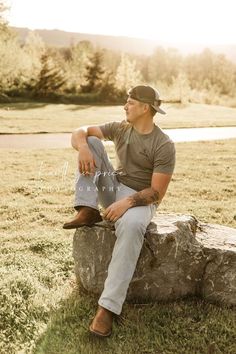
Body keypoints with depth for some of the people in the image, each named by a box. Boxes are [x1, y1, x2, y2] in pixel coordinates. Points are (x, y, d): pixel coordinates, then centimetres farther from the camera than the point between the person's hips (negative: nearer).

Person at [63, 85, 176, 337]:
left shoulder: (164, 146, -15)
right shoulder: (119, 128, 2)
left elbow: (157, 192, -19)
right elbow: (80, 132, -2)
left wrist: (127, 202, -34)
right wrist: (83, 147, -26)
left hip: (140, 199, -5)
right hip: (112, 188, 6)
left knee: (131, 225, -42)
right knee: (92, 141, -11)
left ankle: (108, 307, -39)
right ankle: (88, 211, -19)